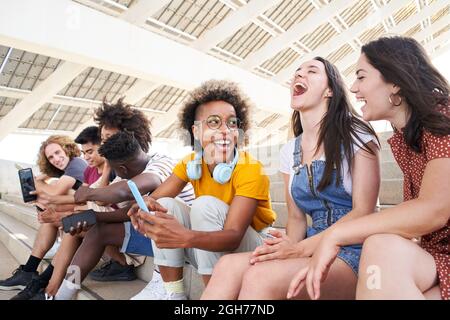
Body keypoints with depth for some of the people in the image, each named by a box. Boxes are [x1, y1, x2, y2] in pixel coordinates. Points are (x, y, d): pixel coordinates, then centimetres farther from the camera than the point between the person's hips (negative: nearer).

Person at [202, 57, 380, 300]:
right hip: (312, 250, 4)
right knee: (228, 266, -24)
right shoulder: (289, 151, 11)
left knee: (260, 276, -32)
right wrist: (289, 246, -11)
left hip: (353, 252, -4)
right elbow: (296, 217, 12)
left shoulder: (356, 136, -2)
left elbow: (363, 212, -9)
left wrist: (300, 249, -18)